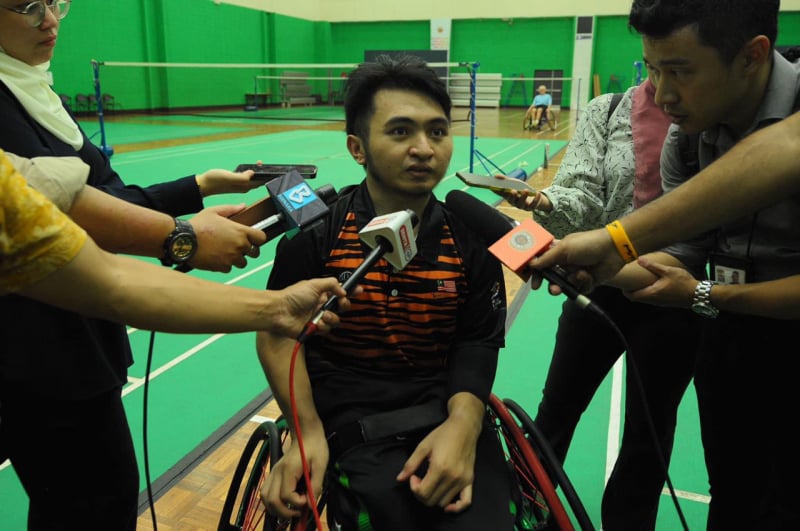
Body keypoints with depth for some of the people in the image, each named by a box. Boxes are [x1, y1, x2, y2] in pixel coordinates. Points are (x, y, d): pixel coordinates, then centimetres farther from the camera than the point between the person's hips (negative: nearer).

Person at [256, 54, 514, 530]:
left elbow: (478, 344, 3)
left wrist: (463, 422, -16)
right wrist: (309, 434, -12)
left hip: (447, 419, 2)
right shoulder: (314, 230, -6)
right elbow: (278, 332, 0)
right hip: (350, 429, -1)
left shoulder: (472, 237, 0)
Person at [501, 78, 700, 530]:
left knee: (649, 427, 13)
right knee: (559, 407, 15)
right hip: (600, 282, 1)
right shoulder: (606, 111, -1)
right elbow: (582, 195, -8)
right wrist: (545, 201, -29)